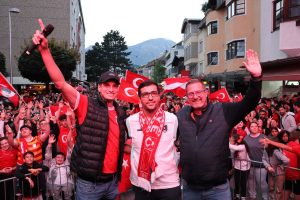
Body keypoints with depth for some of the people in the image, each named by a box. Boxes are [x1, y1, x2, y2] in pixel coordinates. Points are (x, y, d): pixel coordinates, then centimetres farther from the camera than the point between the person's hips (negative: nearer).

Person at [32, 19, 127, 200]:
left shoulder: (121, 112, 4)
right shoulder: (87, 105, -11)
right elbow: (60, 83, -23)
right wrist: (45, 50, -32)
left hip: (112, 181, 5)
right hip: (89, 183, -5)